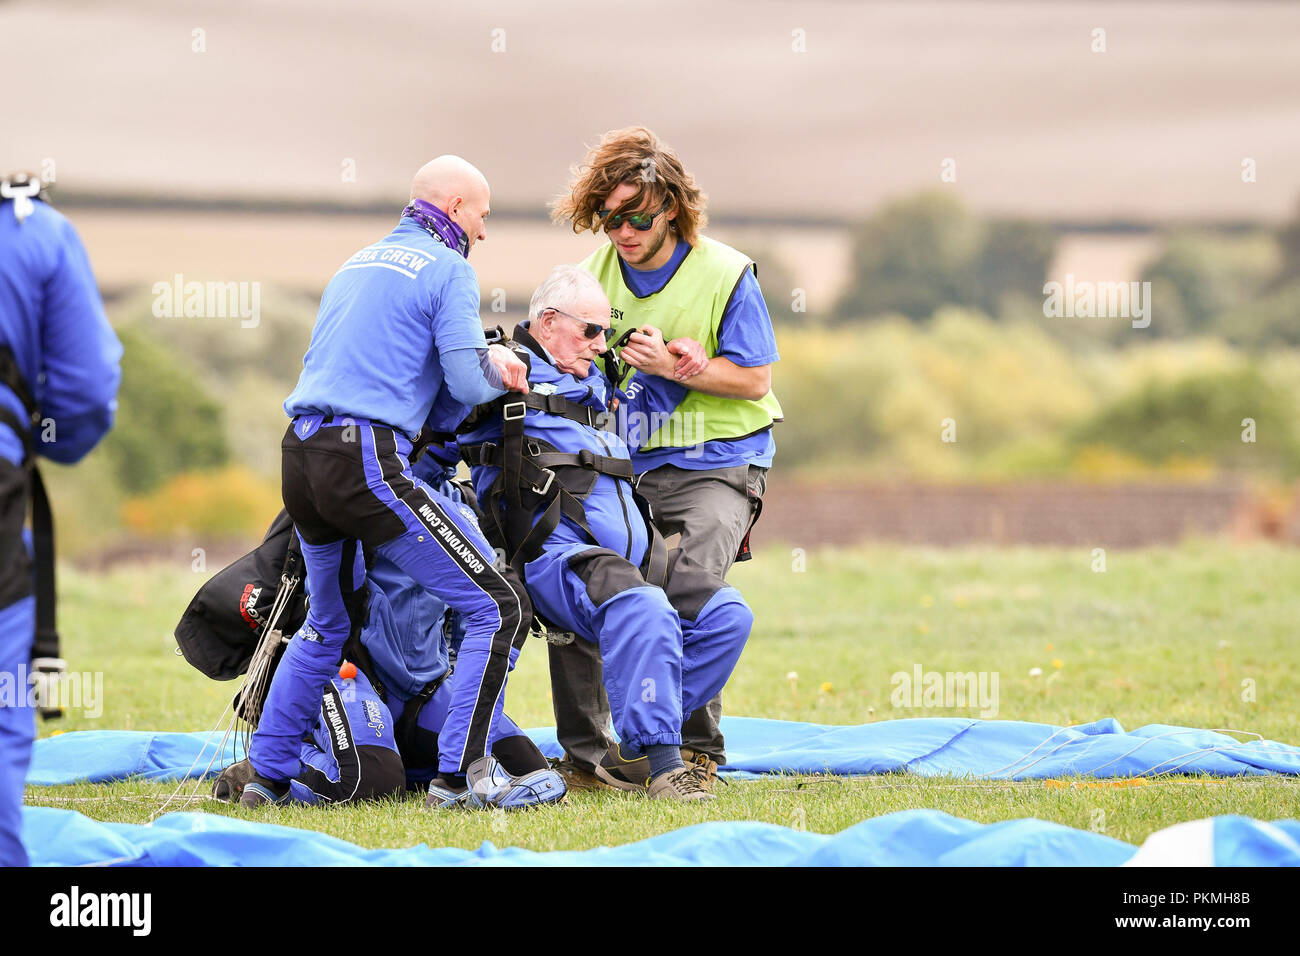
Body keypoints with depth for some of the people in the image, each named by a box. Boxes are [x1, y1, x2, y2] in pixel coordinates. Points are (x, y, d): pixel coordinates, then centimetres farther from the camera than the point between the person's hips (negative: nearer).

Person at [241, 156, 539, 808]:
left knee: (330, 621, 29)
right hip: (365, 461, -8)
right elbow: (469, 384, -8)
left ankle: (266, 776, 29)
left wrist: (488, 372, 26)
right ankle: (461, 772, -8)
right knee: (499, 608, -4)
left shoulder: (357, 264, 26)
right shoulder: (448, 268, 1)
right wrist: (499, 371, 15)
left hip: (299, 458, 9)